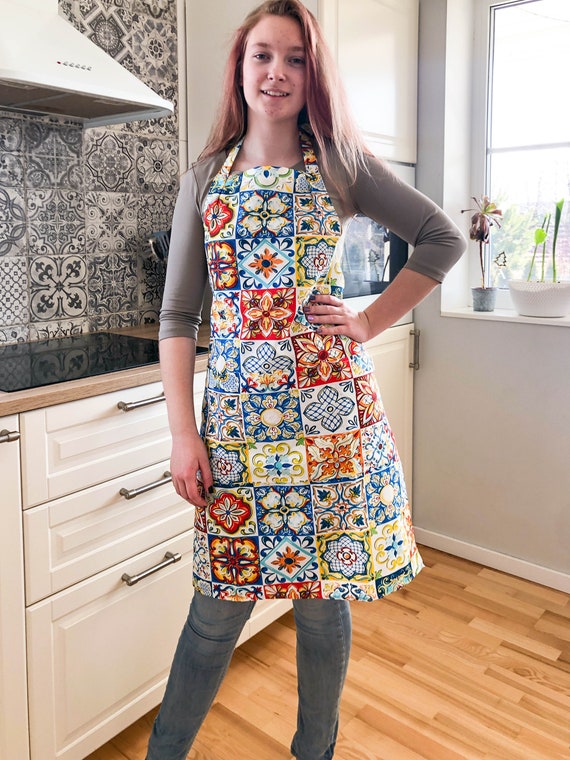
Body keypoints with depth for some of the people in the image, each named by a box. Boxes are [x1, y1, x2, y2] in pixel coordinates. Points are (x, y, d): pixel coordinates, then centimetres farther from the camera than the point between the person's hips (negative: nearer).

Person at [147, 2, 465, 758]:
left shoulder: (341, 165, 5)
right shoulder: (205, 179, 8)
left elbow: (443, 238, 9)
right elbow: (178, 316, 4)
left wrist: (372, 321, 0)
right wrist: (183, 434, -4)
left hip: (330, 405, 0)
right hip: (237, 412, 1)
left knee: (324, 597, 11)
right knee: (218, 604, 8)